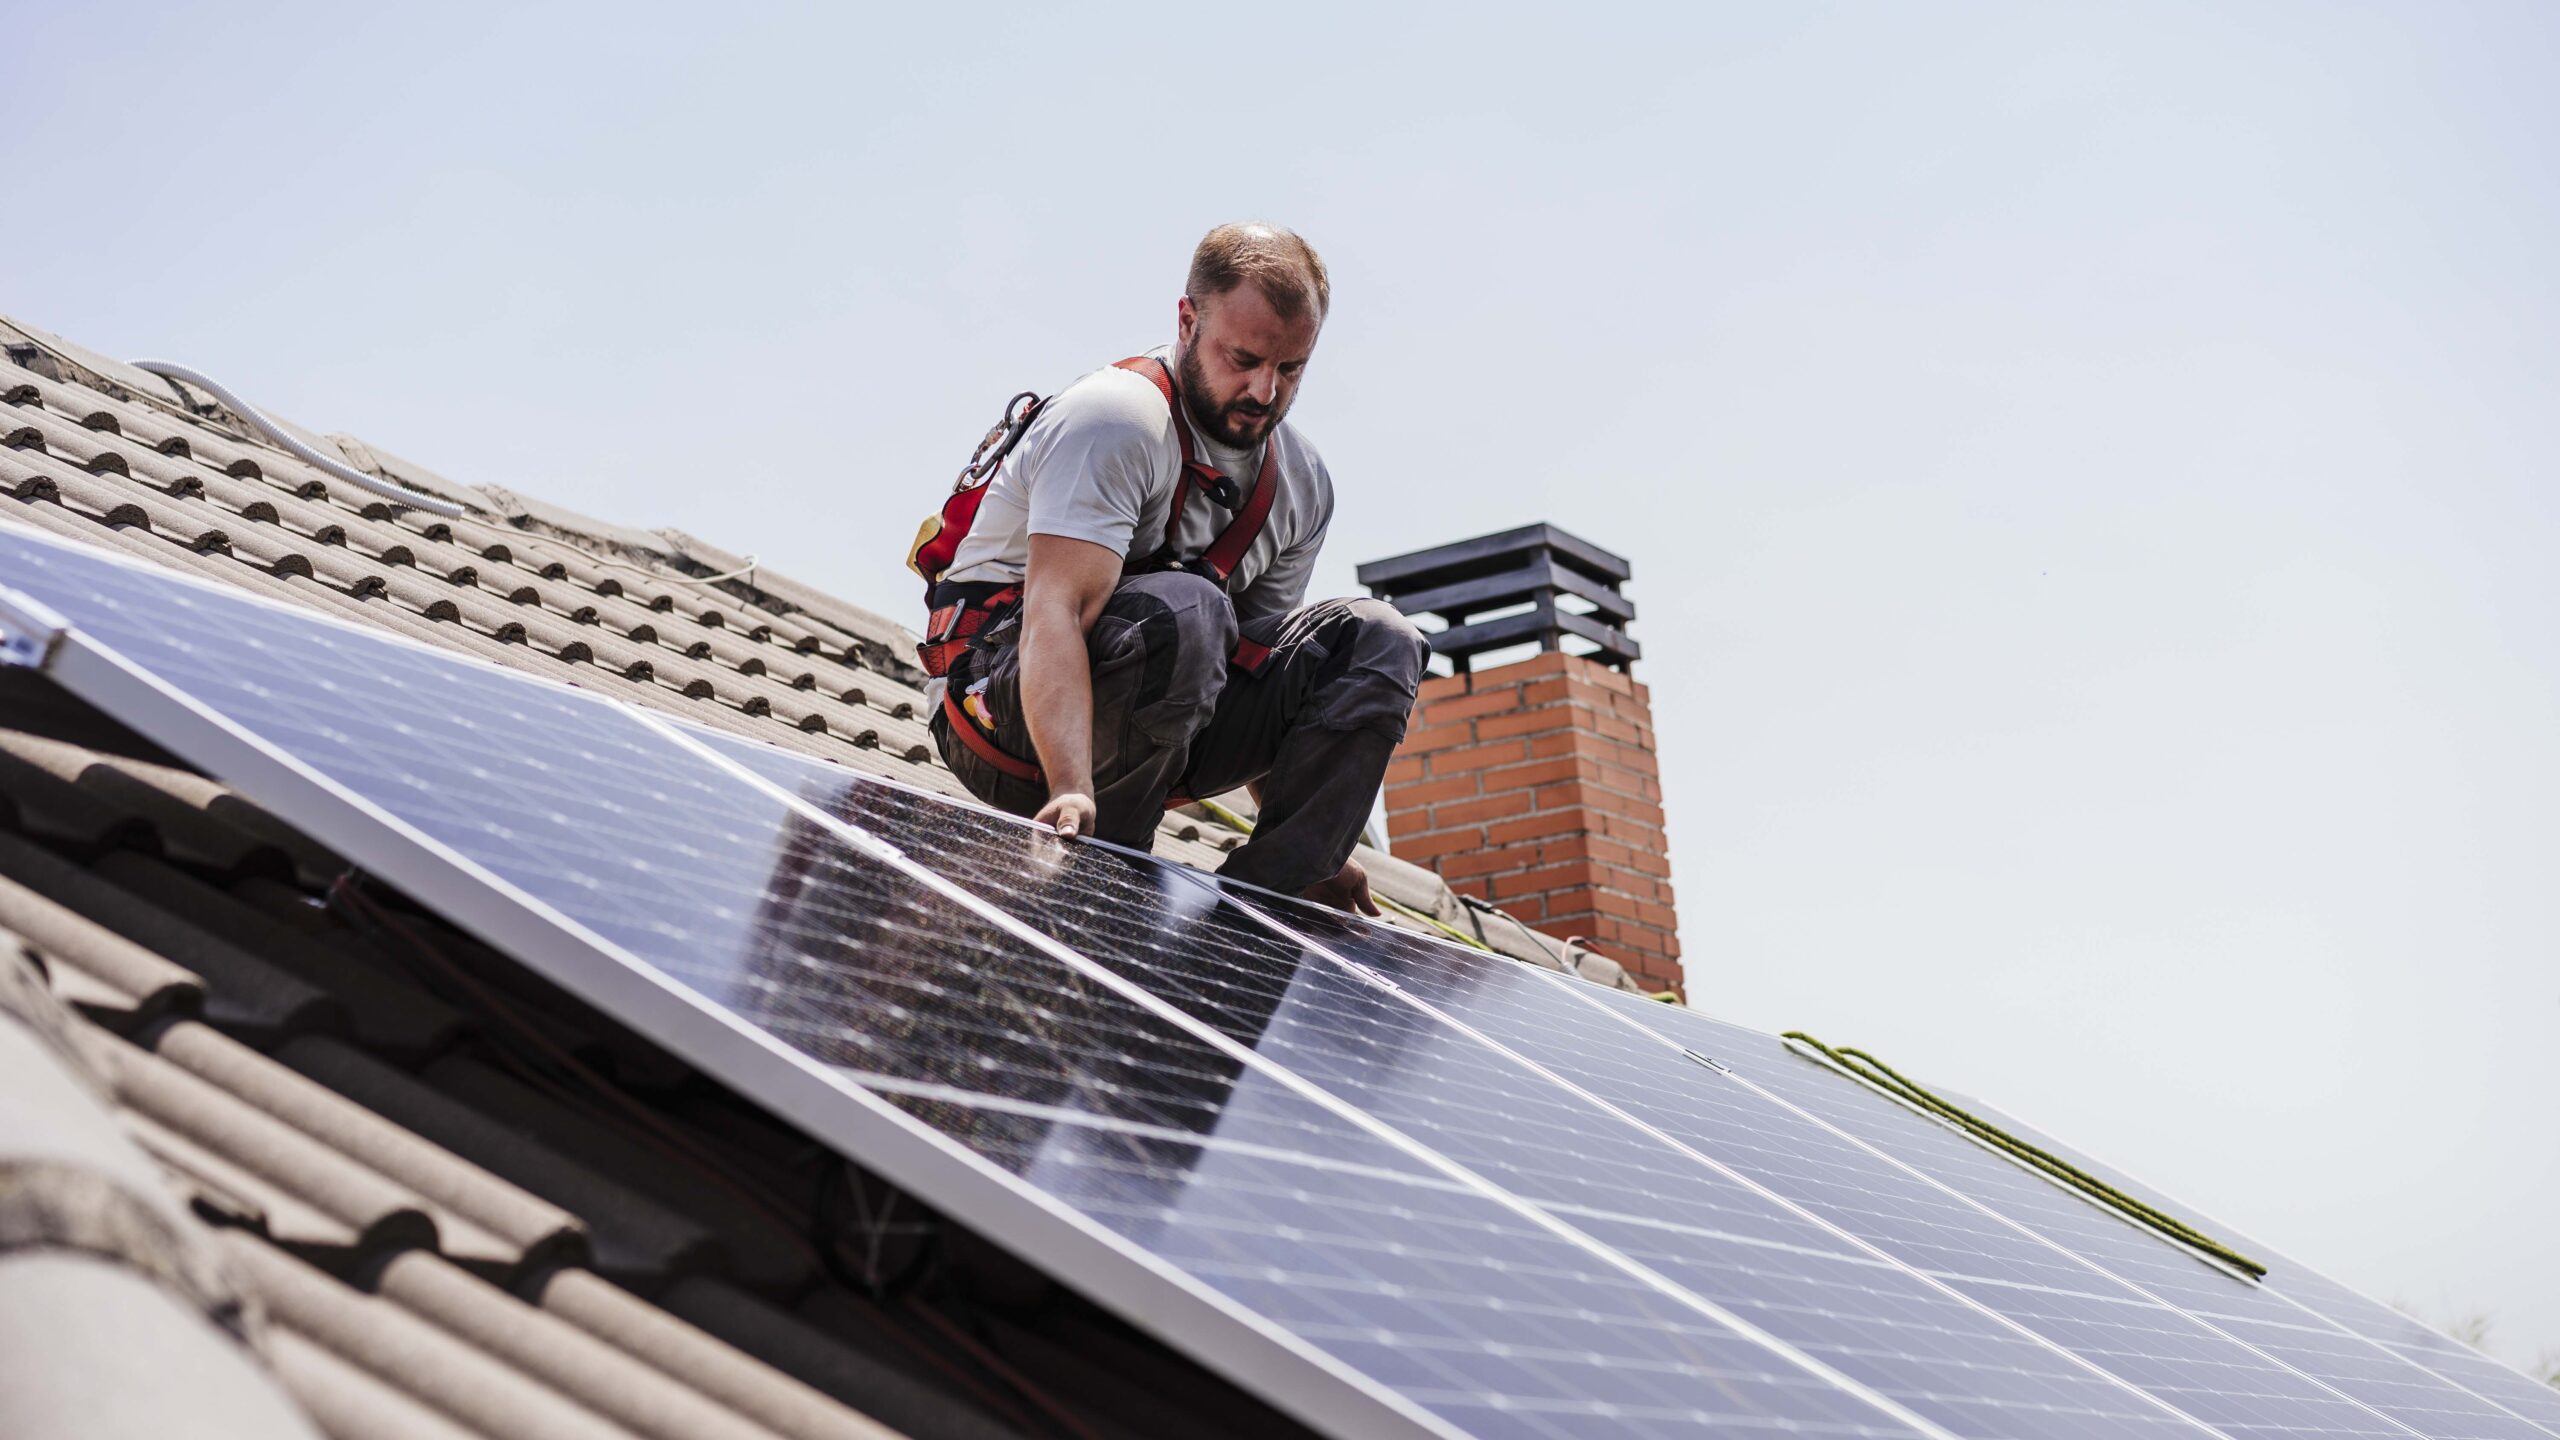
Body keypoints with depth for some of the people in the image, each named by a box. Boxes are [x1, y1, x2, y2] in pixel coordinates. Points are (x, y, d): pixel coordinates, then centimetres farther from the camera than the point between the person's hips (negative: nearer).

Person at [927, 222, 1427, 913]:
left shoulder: (1302, 484, 6)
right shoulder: (1115, 420, -19)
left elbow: (1266, 674, 11)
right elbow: (1056, 612, -32)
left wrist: (1309, 844, 4)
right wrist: (1073, 791, -46)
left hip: (1162, 715, 7)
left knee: (1376, 640, -8)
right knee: (1181, 608, -37)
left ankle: (1255, 893, -19)